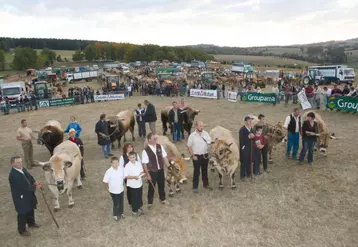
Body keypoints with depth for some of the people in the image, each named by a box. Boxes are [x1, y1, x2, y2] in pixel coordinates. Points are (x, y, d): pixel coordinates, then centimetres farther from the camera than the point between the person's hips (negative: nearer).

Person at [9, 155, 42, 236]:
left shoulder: (22, 169, -5)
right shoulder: (13, 175, -31)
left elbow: (29, 176, 6)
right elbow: (24, 186, -30)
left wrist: (34, 182, -14)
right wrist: (36, 187, -21)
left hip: (28, 194, 9)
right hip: (20, 197, -8)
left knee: (31, 209, 26)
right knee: (22, 213, 10)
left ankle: (31, 223, 50)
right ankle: (22, 230, 32)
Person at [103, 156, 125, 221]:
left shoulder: (122, 169, -15)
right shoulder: (109, 172, -26)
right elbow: (105, 181, -15)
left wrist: (122, 184, 9)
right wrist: (107, 188, -5)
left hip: (121, 189, 4)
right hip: (113, 191, -4)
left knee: (121, 202, 23)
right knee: (116, 204, 12)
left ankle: (121, 213, 48)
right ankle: (115, 215, 38)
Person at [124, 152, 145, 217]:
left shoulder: (139, 163, -3)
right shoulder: (127, 166, -18)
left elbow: (142, 171, 9)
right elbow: (126, 176, -18)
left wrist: (143, 173, -14)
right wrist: (134, 177, -29)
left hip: (140, 183, 5)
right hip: (132, 185, -5)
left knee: (140, 197, 20)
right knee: (134, 198, 10)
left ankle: (139, 207, 43)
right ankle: (134, 211, 29)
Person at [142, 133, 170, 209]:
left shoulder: (160, 147, -7)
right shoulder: (145, 151, -20)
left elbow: (164, 157, 2)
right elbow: (144, 164, -16)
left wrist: (169, 167, 2)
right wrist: (148, 175, -14)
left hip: (161, 170, 4)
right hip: (152, 172, -4)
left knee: (162, 185, 21)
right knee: (151, 187, 12)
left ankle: (163, 199, 45)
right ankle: (150, 203, 34)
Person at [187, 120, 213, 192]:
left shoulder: (206, 134, 1)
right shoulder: (192, 135, -9)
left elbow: (210, 142, 9)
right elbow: (189, 147, -6)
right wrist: (193, 155, -11)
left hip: (205, 156, 4)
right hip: (197, 156, -4)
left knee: (205, 171, 18)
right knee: (196, 172, 1)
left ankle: (206, 184, 34)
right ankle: (195, 187, 12)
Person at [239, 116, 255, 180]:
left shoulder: (250, 128, 4)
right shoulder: (242, 130, -18)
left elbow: (252, 137, 9)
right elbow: (241, 140, -23)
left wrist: (253, 136, -13)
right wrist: (248, 136, -26)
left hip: (249, 147, 7)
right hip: (244, 148, -7)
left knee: (249, 161, 15)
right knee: (244, 162, 4)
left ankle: (248, 174, 31)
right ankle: (242, 176, 17)